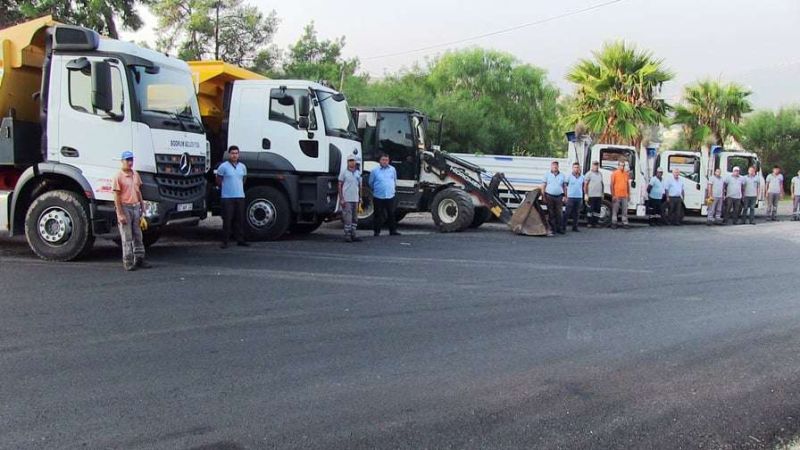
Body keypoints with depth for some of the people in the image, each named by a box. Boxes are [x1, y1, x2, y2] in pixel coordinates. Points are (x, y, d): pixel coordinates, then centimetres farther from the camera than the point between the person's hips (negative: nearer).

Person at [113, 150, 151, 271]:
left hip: (136, 207, 6)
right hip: (125, 207, -6)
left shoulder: (135, 175, 10)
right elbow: (116, 196, -12)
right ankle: (128, 262, 4)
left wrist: (142, 206, 14)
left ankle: (139, 259, 18)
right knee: (127, 238, -1)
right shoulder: (119, 176, -10)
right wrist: (120, 214, -16)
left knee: (138, 235, 11)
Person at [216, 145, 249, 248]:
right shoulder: (223, 167, -5)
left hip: (240, 196, 5)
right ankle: (225, 241, 0)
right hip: (227, 197, -4)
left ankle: (240, 240, 13)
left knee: (240, 219, 6)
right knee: (227, 220, -5)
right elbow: (218, 181, 4)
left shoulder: (242, 166, 10)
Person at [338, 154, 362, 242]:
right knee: (348, 218, -7)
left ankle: (353, 235, 16)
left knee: (355, 218, 9)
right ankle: (347, 235, -2)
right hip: (347, 199, -5)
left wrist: (360, 197, 10)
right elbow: (340, 186, -4)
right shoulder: (344, 173, -3)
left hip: (355, 199, 5)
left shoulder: (358, 173, 11)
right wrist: (341, 199, -10)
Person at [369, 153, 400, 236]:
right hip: (378, 197, -2)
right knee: (378, 215, 2)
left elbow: (395, 180, 24)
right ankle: (377, 231, 11)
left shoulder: (392, 169, 8)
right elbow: (371, 183, 12)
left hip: (390, 196, 2)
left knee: (391, 214, 5)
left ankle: (393, 230, 13)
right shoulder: (375, 171, -1)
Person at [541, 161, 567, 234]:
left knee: (559, 213, -1)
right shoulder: (547, 175, 7)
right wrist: (543, 197, -2)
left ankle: (560, 228, 3)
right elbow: (543, 186, 5)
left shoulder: (562, 175, 11)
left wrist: (565, 196, 4)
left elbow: (565, 186, 13)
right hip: (549, 196, -1)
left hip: (559, 196, 1)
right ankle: (552, 228, 6)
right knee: (551, 213, 1)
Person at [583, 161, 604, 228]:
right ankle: (589, 223, 3)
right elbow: (585, 185, -7)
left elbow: (602, 184, 21)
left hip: (599, 196, 6)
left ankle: (595, 223, 13)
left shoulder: (600, 174, 15)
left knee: (597, 210, 6)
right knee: (591, 210, -3)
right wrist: (586, 195, -12)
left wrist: (602, 193, 14)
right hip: (591, 195, -6)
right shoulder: (589, 174, -4)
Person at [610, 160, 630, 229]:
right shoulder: (615, 173, -3)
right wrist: (613, 195, -10)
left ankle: (625, 223, 12)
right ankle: (614, 223, 7)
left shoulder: (626, 174, 10)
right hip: (616, 195, -4)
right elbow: (612, 185, -5)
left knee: (625, 210, 6)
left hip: (625, 196, 4)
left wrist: (629, 195, 13)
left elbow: (628, 185, 16)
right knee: (615, 210, 1)